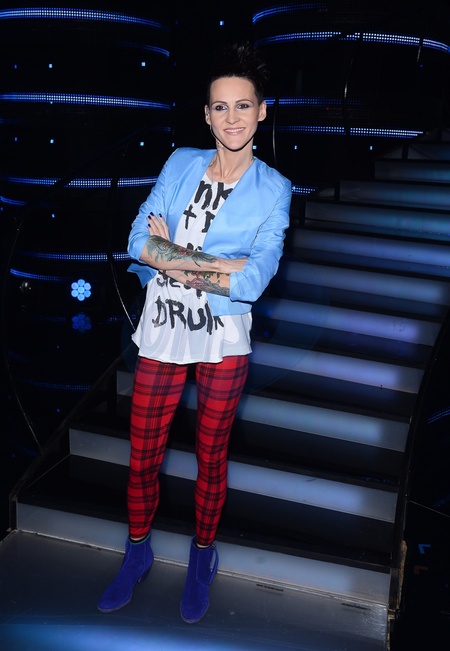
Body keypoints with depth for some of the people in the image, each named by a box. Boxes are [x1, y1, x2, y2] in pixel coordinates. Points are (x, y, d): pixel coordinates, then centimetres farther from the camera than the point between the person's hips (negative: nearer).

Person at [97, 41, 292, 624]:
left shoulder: (273, 189, -6)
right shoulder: (181, 163, 2)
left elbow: (251, 283, -17)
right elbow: (140, 242, -10)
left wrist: (172, 260, -14)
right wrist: (220, 263, -19)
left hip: (223, 345, -2)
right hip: (161, 335, 2)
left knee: (210, 459, 15)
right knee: (142, 457, 13)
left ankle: (202, 558, 40)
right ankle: (137, 553, 39)